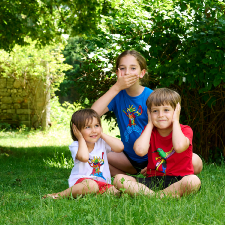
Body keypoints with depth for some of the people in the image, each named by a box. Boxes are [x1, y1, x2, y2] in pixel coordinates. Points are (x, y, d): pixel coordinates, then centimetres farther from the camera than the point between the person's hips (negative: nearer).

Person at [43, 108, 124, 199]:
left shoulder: (102, 143, 9)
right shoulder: (76, 146, -5)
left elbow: (120, 147, -6)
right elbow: (84, 157, -27)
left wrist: (102, 134, -1)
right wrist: (81, 139, -12)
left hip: (102, 183, 4)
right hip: (80, 181, -4)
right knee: (90, 185, -40)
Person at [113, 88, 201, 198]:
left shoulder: (185, 130, 1)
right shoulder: (150, 131, 10)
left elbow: (179, 147, -26)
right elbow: (140, 150, -15)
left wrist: (175, 121, -10)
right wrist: (150, 124, -1)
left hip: (178, 180, -3)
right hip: (153, 180, 3)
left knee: (193, 181, -38)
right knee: (119, 179, -18)